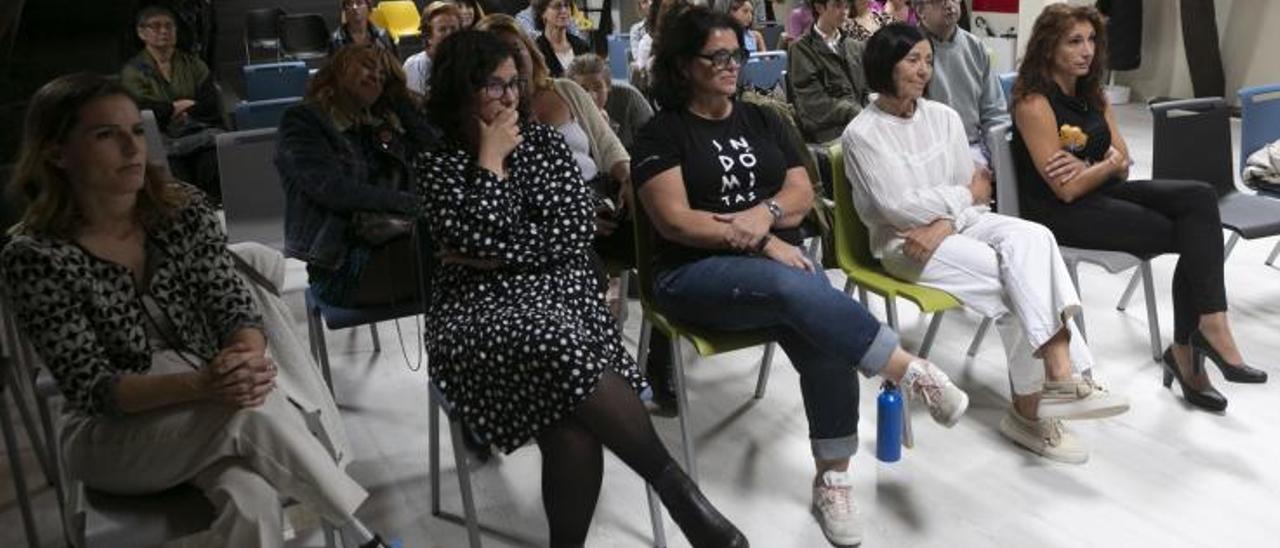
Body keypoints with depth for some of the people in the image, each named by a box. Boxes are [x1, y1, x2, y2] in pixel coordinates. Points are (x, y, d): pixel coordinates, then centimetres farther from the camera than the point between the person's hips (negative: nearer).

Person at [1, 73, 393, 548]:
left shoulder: (185, 210, -5)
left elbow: (236, 311, -8)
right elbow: (92, 388, -16)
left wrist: (247, 356, -33)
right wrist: (200, 385, -34)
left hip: (209, 410, 2)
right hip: (110, 433, -2)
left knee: (250, 501, -32)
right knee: (254, 411, -32)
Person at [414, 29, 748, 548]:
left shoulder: (544, 140, 11)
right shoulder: (436, 165, 5)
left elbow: (574, 234, 0)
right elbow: (483, 238, -12)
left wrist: (493, 257, -4)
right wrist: (490, 160, -5)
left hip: (558, 290, 2)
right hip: (480, 311, -2)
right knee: (559, 349, -35)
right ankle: (674, 483, -23)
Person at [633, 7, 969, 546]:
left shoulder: (761, 120, 16)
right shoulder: (662, 134, -1)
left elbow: (802, 192, 11)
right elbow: (674, 221, -11)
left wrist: (765, 213, -12)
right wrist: (758, 242, -16)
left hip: (777, 255, 5)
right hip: (695, 271, -4)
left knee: (825, 342, -26)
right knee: (800, 291, -36)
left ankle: (832, 481, -16)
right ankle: (913, 372, -26)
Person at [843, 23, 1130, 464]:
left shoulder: (943, 116, 9)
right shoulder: (862, 133, -8)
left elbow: (972, 186, 6)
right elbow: (898, 206, -16)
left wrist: (944, 223, -15)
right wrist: (965, 196, -5)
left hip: (961, 223, 6)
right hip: (904, 242, -5)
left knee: (1032, 237, -27)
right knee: (1011, 279, -27)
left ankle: (1060, 373, -33)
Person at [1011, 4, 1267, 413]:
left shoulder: (1092, 94, 13)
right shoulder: (1034, 104, -13)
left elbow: (1123, 165, 9)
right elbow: (1067, 189, -16)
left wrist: (1089, 167, -12)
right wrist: (1108, 162, -2)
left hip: (1107, 192, 7)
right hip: (1063, 215, -7)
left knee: (1199, 198, -18)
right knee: (1195, 233, -16)